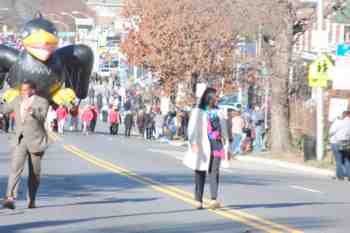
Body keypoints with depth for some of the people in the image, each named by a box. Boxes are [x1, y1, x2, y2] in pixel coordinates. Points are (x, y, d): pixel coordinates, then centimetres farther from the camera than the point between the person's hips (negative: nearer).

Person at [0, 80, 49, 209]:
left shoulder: (42, 102, -7)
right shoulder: (18, 100, 7)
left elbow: (42, 117, -24)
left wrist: (31, 110, -40)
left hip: (36, 142, -2)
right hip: (20, 141, 3)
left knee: (34, 173, 7)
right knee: (15, 168, -16)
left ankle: (31, 200, 22)